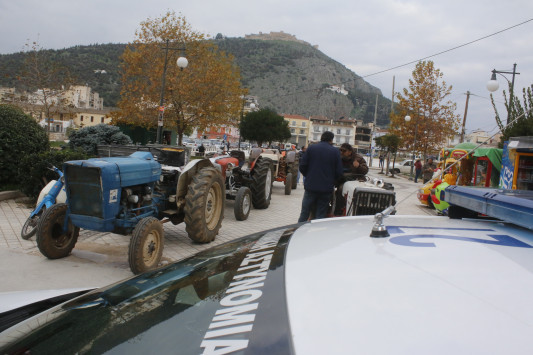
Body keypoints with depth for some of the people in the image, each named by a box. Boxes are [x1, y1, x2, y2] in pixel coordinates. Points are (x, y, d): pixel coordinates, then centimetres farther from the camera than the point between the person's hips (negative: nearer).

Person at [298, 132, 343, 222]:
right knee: (321, 215, 7)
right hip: (326, 188, 0)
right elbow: (339, 172, -3)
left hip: (310, 187, 1)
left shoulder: (311, 148, 0)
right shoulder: (335, 151, -2)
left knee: (304, 212, 10)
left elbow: (302, 166, -3)